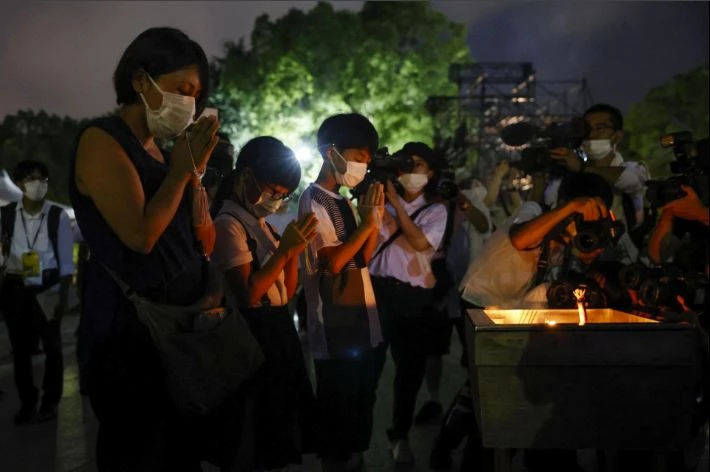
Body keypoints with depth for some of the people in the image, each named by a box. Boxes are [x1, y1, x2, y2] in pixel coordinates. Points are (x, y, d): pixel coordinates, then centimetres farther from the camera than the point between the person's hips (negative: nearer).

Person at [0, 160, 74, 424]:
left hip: (47, 290, -2)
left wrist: (64, 296, -4)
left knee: (52, 347, 7)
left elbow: (66, 260, -2)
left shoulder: (58, 216, -7)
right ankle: (27, 402, 27)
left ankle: (50, 402, 23)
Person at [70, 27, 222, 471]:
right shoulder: (101, 140, -9)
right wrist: (181, 170, -10)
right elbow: (140, 235, -21)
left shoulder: (161, 150, 13)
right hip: (130, 332, -7)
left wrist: (195, 172, -1)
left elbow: (205, 243, 10)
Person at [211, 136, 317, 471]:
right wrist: (285, 250, -22)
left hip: (278, 329, 9)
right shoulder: (229, 224, -13)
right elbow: (247, 294, -21)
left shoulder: (260, 223, 14)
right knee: (257, 434, 1)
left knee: (280, 414, 16)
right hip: (253, 333, -9)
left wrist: (294, 248, -1)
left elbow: (287, 292, 13)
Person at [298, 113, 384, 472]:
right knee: (337, 402, 1)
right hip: (335, 323, -9)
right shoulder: (313, 201, -12)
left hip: (359, 317, 9)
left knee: (361, 398, 17)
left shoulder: (343, 201, 13)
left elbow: (362, 257, 12)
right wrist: (366, 224, -14)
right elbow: (333, 261, -21)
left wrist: (374, 220, -1)